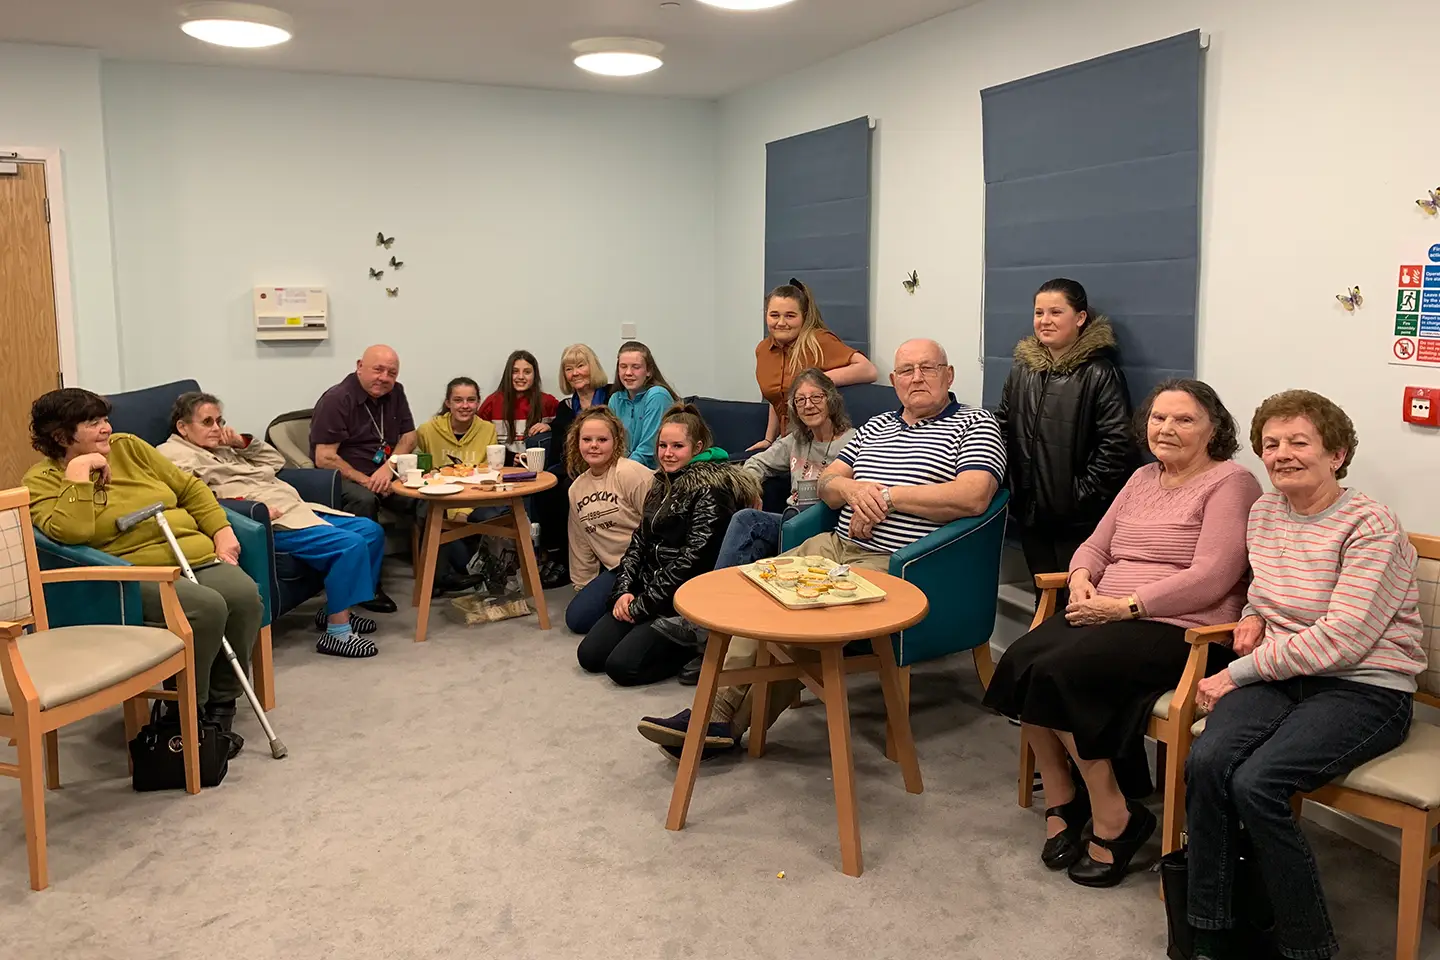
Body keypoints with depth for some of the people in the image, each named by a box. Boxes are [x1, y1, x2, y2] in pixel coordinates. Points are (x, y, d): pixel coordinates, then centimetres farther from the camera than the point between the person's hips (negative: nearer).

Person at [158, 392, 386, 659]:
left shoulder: (222, 447, 26)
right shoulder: (173, 454, 1)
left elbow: (275, 460, 29)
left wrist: (243, 442, 13)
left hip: (293, 507, 10)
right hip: (269, 522, -10)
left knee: (371, 530, 4)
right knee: (351, 544, -25)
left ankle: (336, 610, 13)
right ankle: (337, 633, -18)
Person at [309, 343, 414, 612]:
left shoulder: (395, 393, 7)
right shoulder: (336, 399, -14)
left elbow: (408, 437, 7)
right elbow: (324, 458, -19)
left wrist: (388, 468, -12)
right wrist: (365, 481, -21)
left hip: (384, 473, 6)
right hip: (342, 478, -6)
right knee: (364, 500, -38)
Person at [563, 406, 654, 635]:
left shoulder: (631, 474, -16)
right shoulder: (576, 489, 10)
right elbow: (581, 544, 18)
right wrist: (584, 587, 20)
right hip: (614, 570, 8)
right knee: (576, 617, -2)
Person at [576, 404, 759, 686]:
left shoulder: (711, 488, -14)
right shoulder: (662, 483, 13)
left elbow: (694, 558, -19)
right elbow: (639, 541, 13)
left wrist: (643, 604, -15)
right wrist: (624, 590, -3)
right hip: (644, 591, 9)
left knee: (622, 665, -20)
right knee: (589, 654, -2)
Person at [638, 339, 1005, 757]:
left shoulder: (976, 424, 2)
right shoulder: (876, 426, 23)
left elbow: (973, 497, -16)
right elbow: (826, 484, 20)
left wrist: (886, 495, -13)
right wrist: (853, 489, -6)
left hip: (892, 564, -7)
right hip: (835, 545, 8)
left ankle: (733, 724, -11)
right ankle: (715, 710, -10)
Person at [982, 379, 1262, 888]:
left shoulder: (1230, 483, -3)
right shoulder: (1142, 479, 21)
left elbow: (1211, 577, -14)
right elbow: (1095, 546, 21)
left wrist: (1124, 606, -18)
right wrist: (1081, 579, -3)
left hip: (1178, 628, -7)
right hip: (1105, 614, 7)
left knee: (1059, 672, -28)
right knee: (1019, 661, -20)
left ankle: (1114, 819, -11)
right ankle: (1061, 803, -6)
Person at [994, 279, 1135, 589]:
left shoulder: (1100, 373, -10)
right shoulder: (1021, 369, 10)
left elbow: (1118, 443, -16)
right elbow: (1003, 429, 16)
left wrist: (1085, 494, -15)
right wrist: (1011, 488, 6)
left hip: (1079, 518, -6)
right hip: (1030, 512, 6)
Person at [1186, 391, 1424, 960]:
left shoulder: (1370, 527, -11)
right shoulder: (1264, 513, 10)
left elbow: (1340, 640, -19)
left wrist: (1238, 673, -17)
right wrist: (1254, 615, 7)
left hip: (1363, 689, -5)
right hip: (1282, 677, 6)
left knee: (1256, 784, -29)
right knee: (1206, 761, -24)